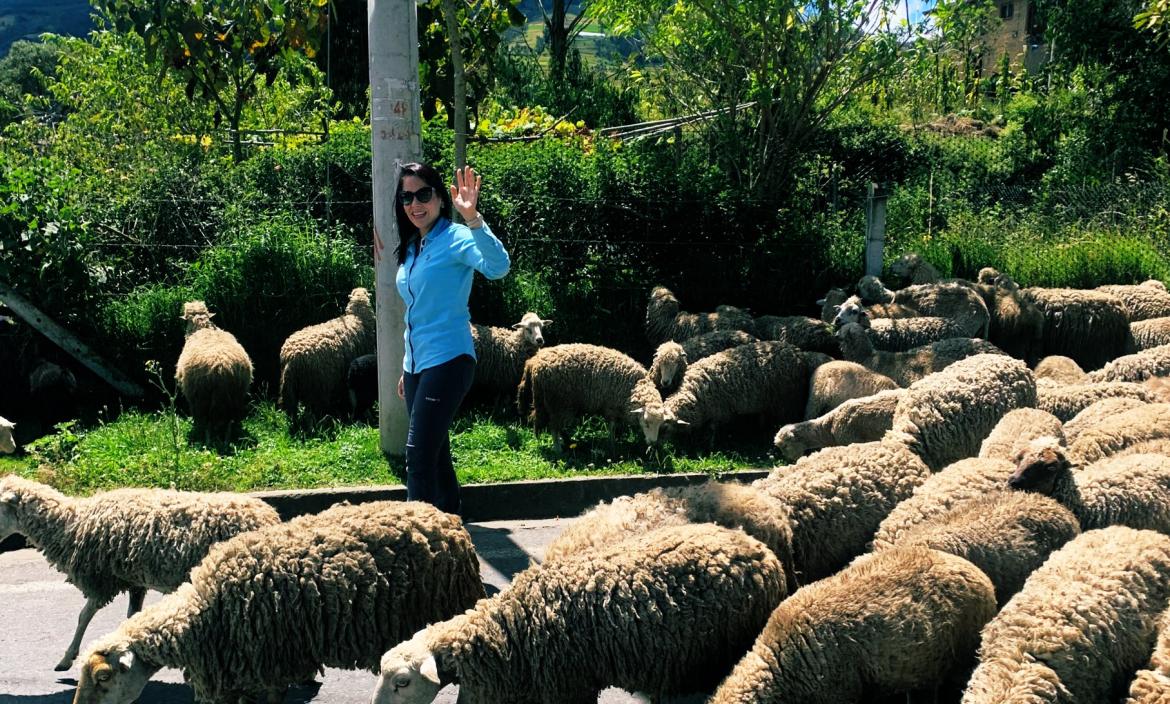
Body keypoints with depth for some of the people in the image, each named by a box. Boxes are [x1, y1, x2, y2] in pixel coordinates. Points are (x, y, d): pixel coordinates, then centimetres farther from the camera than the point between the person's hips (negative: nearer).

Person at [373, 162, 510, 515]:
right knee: (436, 456, 13)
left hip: (447, 362, -9)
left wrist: (473, 219, -44)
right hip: (417, 365, 9)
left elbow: (498, 266, -31)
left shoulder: (454, 238, -10)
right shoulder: (412, 248, 14)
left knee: (419, 457, -13)